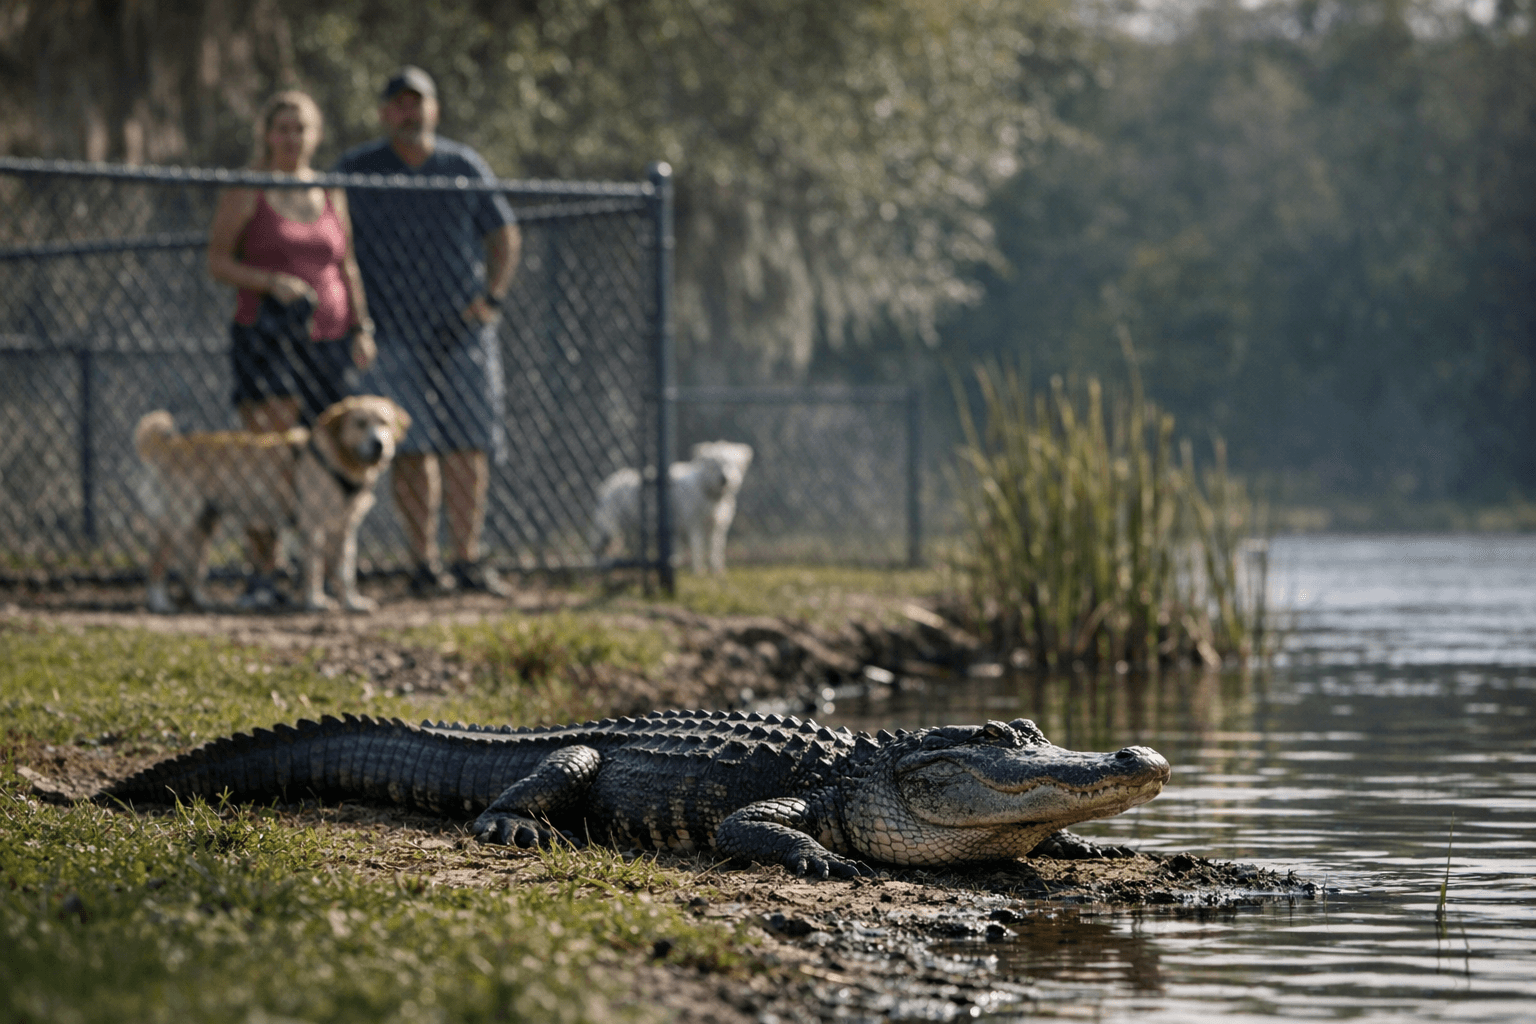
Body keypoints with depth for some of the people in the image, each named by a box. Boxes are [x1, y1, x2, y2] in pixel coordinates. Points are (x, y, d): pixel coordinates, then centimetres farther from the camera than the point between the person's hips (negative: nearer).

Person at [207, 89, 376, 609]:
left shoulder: (331, 194, 15)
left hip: (327, 337, 4)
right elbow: (217, 260, 0)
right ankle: (262, 574, -16)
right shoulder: (245, 192, 2)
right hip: (266, 333, -4)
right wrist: (272, 281, -15)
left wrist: (362, 327, 8)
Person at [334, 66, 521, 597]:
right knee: (412, 448, -4)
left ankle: (468, 558, 3)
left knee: (468, 445, -3)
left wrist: (491, 296, 1)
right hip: (395, 331, -1)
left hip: (462, 328, 1)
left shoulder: (465, 166, 9)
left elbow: (504, 234, 15)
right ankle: (424, 562, 1)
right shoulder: (356, 170, 5)